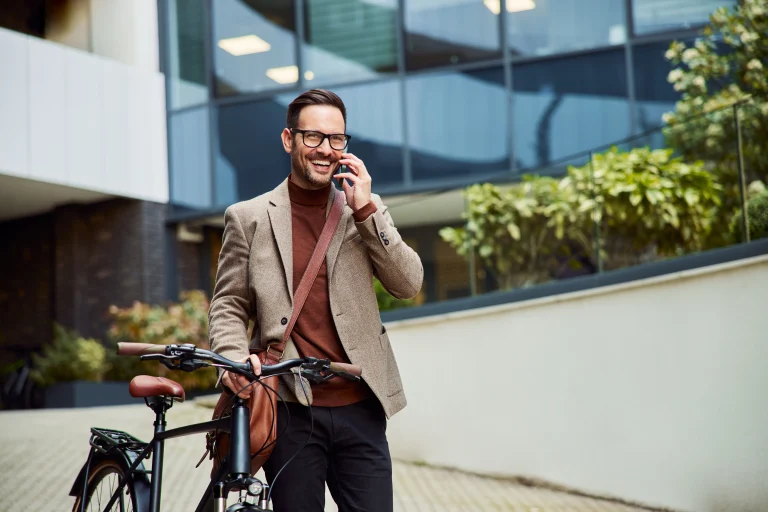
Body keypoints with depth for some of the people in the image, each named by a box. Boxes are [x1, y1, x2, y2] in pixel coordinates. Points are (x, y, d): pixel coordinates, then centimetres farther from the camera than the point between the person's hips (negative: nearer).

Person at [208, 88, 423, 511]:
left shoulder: (366, 212, 10)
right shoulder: (248, 218, 6)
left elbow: (408, 285, 0)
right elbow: (228, 305, 7)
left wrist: (366, 210, -8)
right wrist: (234, 358, -13)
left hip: (359, 409, 1)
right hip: (290, 411, -1)